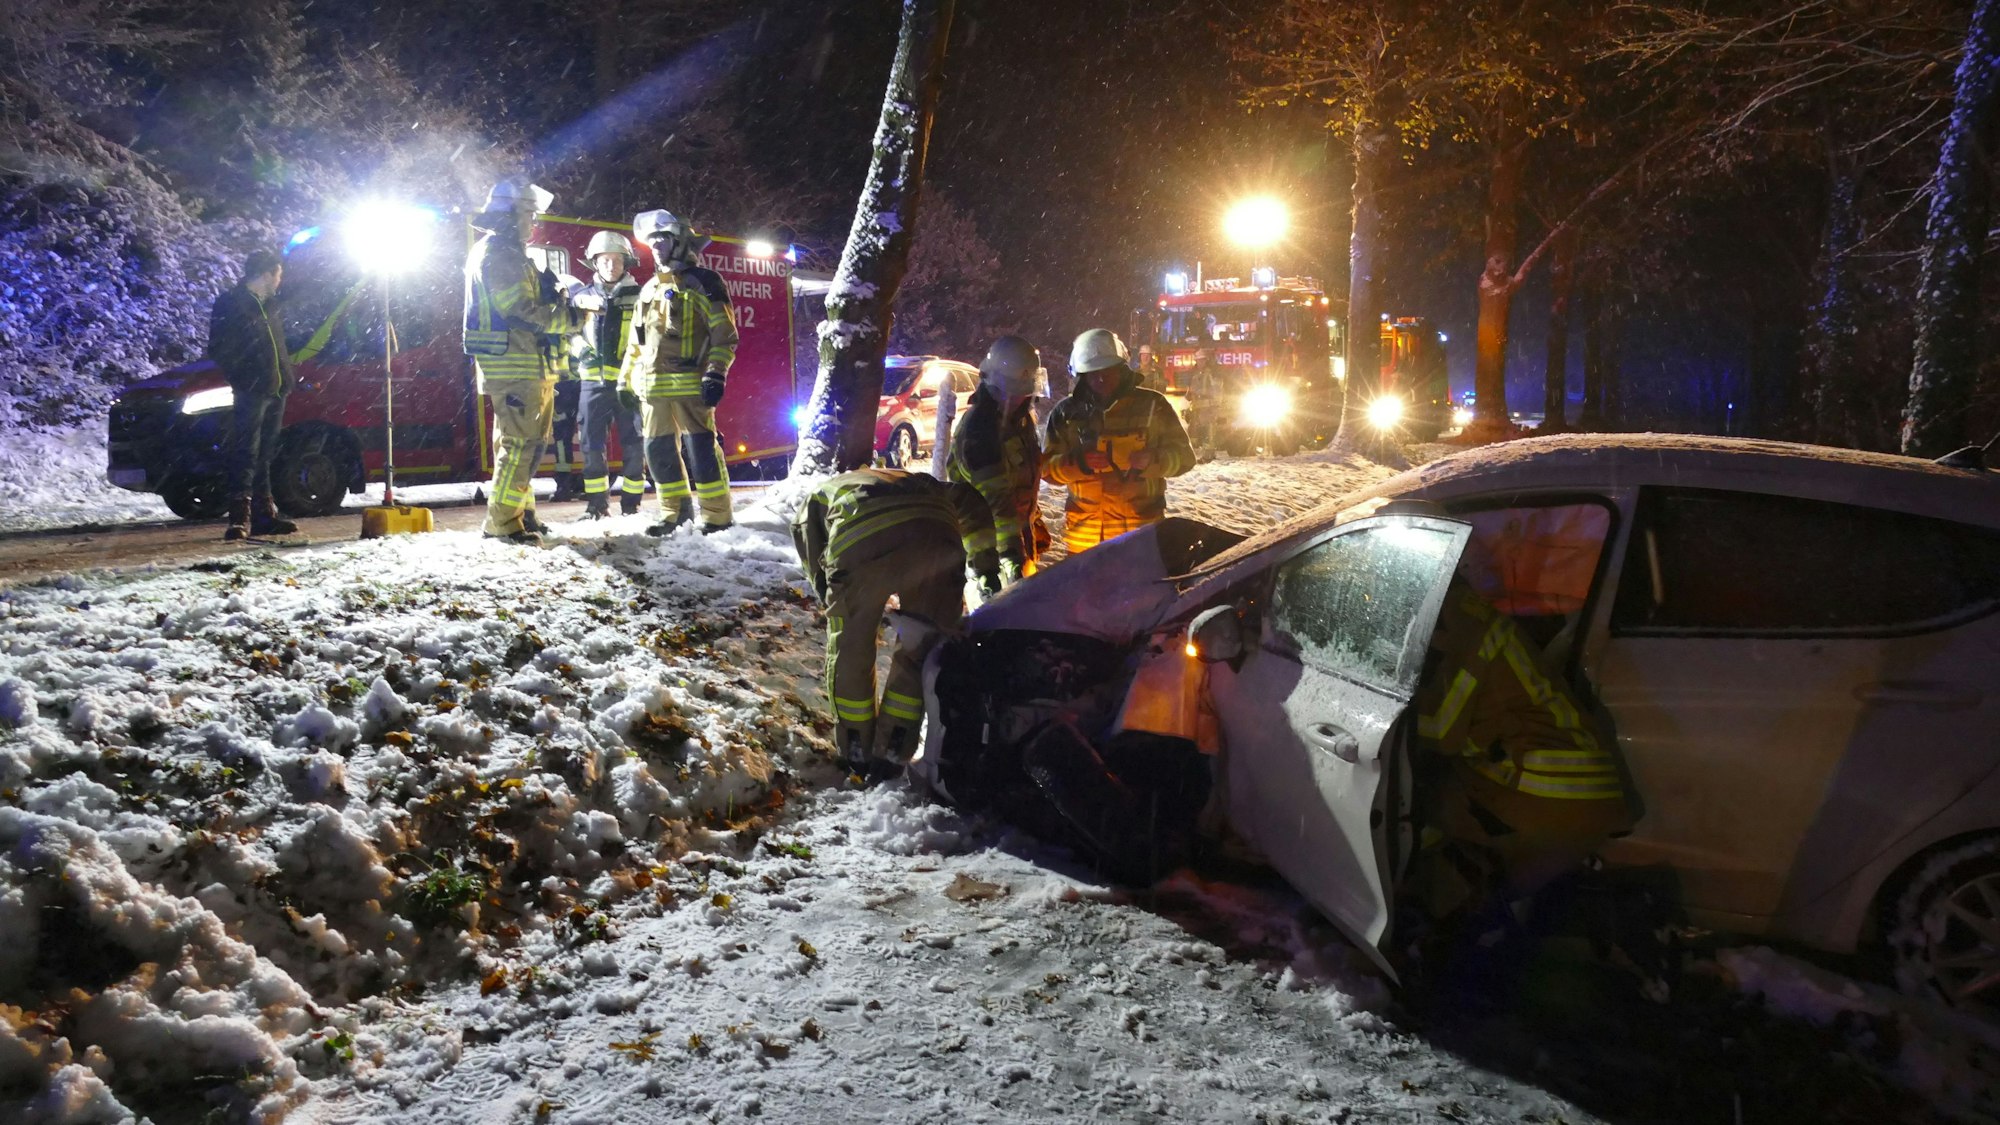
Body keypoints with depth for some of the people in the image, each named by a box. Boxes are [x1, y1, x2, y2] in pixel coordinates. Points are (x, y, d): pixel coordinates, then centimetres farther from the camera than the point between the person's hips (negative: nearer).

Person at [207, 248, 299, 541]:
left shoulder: (269, 305, 19)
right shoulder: (231, 303, -5)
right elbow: (219, 349, -10)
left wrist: (288, 377, 16)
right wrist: (241, 378, -13)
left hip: (276, 390, 8)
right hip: (251, 393, -8)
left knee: (264, 456, 11)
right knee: (246, 455, -11)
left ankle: (264, 514, 15)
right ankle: (240, 518, -14)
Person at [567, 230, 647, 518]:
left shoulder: (638, 297, 4)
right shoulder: (583, 296, 9)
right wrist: (581, 351, -2)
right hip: (593, 381, 2)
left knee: (633, 444, 0)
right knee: (592, 444, 4)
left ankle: (631, 502, 9)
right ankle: (597, 502, 13)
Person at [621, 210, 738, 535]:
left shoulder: (702, 283, -1)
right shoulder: (650, 289, 22)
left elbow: (725, 334, -7)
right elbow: (636, 341, 26)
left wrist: (716, 375, -16)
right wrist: (625, 380, 20)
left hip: (690, 384, -7)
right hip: (653, 386, 7)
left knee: (700, 448, -9)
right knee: (658, 450, 8)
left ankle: (717, 516, -2)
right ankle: (675, 512, 20)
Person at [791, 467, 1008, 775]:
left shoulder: (824, 491, 40)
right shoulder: (914, 480, 47)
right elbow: (967, 499, 42)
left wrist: (830, 594, 27)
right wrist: (986, 563, 46)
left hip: (860, 539, -2)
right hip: (935, 533, 2)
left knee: (850, 650, 19)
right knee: (921, 650, 20)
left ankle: (857, 753, 31)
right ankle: (890, 753, 24)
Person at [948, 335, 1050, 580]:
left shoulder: (1022, 416, 4)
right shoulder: (978, 427, -26)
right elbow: (994, 497, -34)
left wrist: (1035, 522, 22)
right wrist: (1012, 555, -40)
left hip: (1020, 528, 9)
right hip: (989, 539, -9)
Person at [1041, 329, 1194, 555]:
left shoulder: (1151, 405, 0)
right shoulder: (1068, 412, 4)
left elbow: (1183, 456, 3)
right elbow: (1047, 467, 3)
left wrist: (1153, 460, -19)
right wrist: (1079, 463, -17)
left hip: (1141, 533, -1)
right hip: (1084, 536, 2)